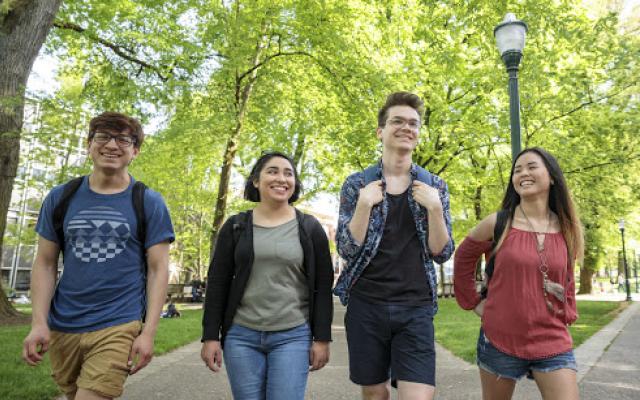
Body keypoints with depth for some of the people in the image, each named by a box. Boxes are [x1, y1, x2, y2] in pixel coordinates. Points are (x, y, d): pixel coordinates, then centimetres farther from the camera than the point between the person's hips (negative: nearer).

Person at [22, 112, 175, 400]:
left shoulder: (149, 203, -3)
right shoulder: (60, 197, 5)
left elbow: (158, 269, -5)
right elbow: (45, 264, 7)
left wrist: (149, 332, -10)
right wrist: (39, 322, -4)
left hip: (118, 326, -3)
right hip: (62, 326, 4)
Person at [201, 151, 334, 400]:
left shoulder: (310, 228, 2)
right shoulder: (235, 226, 4)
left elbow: (323, 287, 2)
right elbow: (217, 284, 4)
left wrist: (322, 338, -2)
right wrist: (210, 336, 0)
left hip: (293, 337, -1)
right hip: (241, 335, 1)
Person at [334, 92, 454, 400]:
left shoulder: (435, 186, 5)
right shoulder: (357, 184, 0)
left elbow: (442, 253, 1)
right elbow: (346, 249, -5)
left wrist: (434, 207, -14)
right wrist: (364, 204, -18)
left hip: (416, 308, 1)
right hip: (366, 305, 0)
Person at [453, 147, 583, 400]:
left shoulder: (566, 229, 2)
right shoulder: (498, 223, -8)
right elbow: (463, 260, 6)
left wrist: (567, 314, 10)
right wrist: (474, 303, 4)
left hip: (553, 343, 2)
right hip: (499, 340, -2)